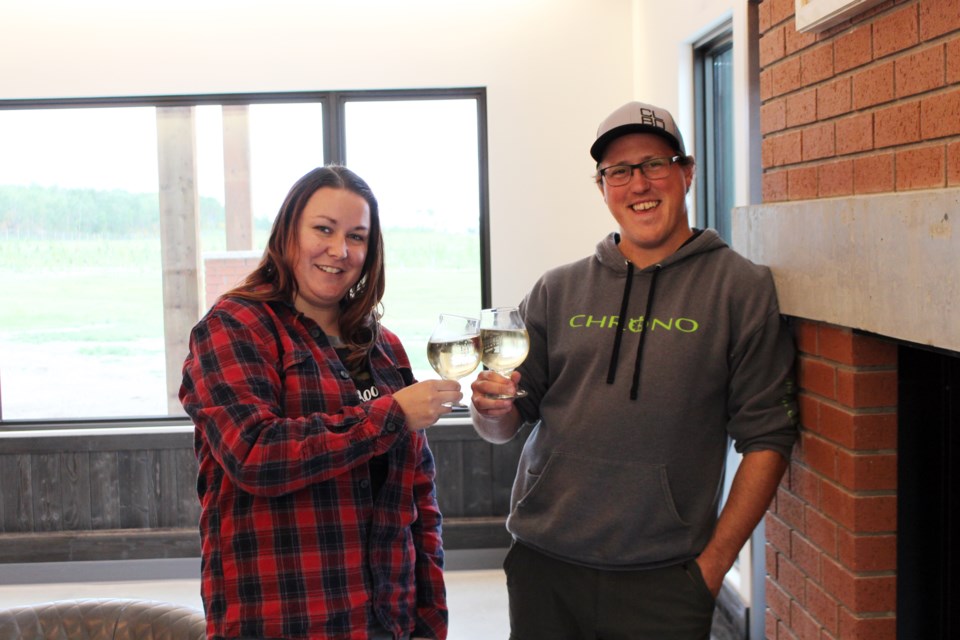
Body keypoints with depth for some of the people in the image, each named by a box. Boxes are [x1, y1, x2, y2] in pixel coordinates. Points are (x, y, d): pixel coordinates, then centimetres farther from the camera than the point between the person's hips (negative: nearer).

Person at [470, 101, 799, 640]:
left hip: (661, 580, -3)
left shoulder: (741, 287, -1)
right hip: (542, 568, 3)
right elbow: (505, 426, 12)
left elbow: (767, 438, -4)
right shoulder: (558, 290, 8)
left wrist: (712, 565, -6)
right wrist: (492, 408, -11)